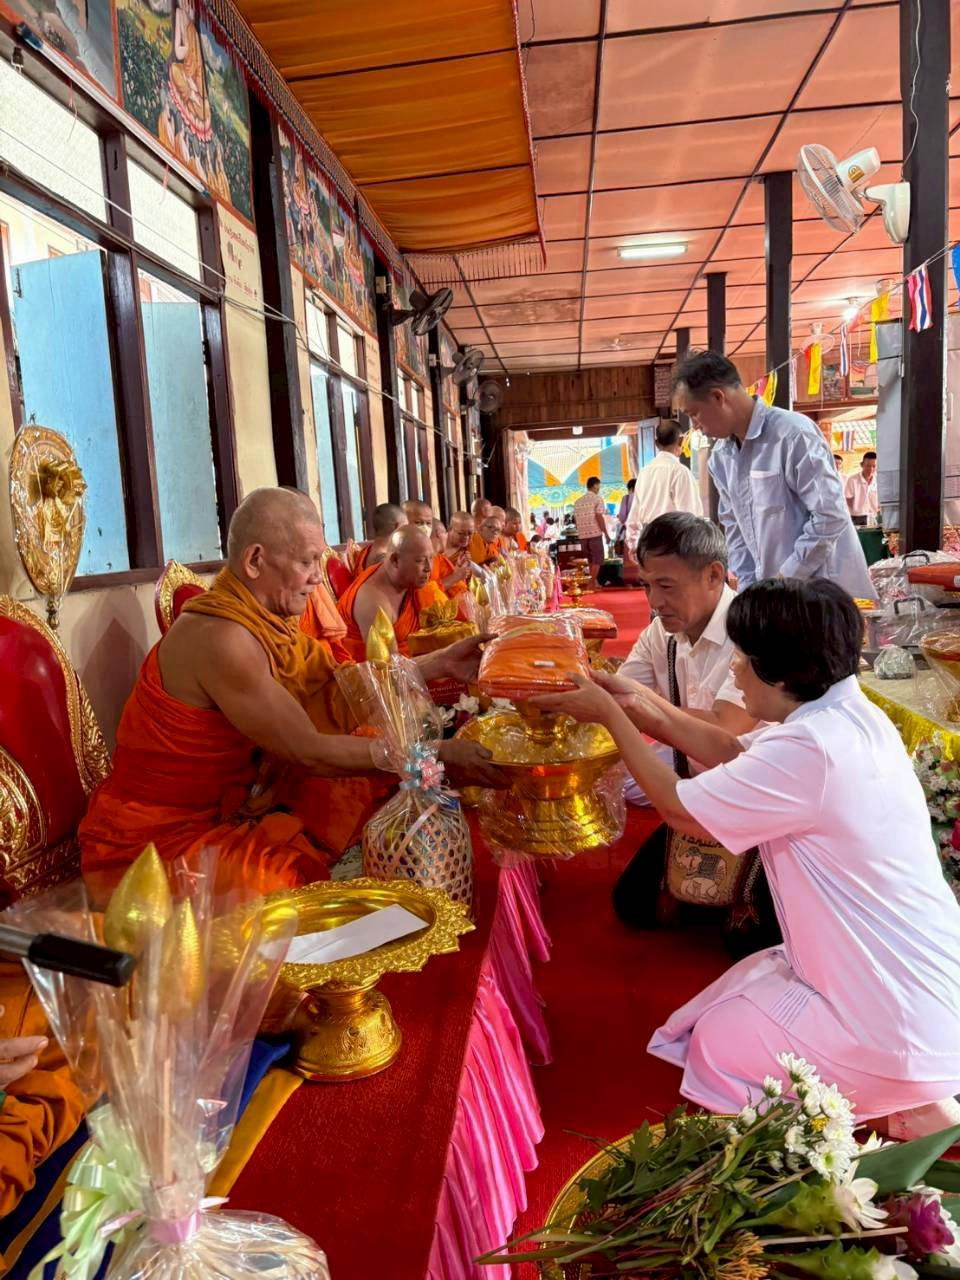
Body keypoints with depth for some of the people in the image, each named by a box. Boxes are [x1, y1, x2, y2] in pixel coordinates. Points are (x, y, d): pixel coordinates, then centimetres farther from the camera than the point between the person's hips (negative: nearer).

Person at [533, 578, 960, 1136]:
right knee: (736, 1000, 23)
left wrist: (609, 714, -7)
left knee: (718, 1043, 11)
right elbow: (733, 751, 13)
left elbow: (680, 807, -17)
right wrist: (641, 710, 10)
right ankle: (910, 1095, 19)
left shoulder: (810, 750, -30)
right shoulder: (849, 713, 0)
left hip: (901, 1020, -9)